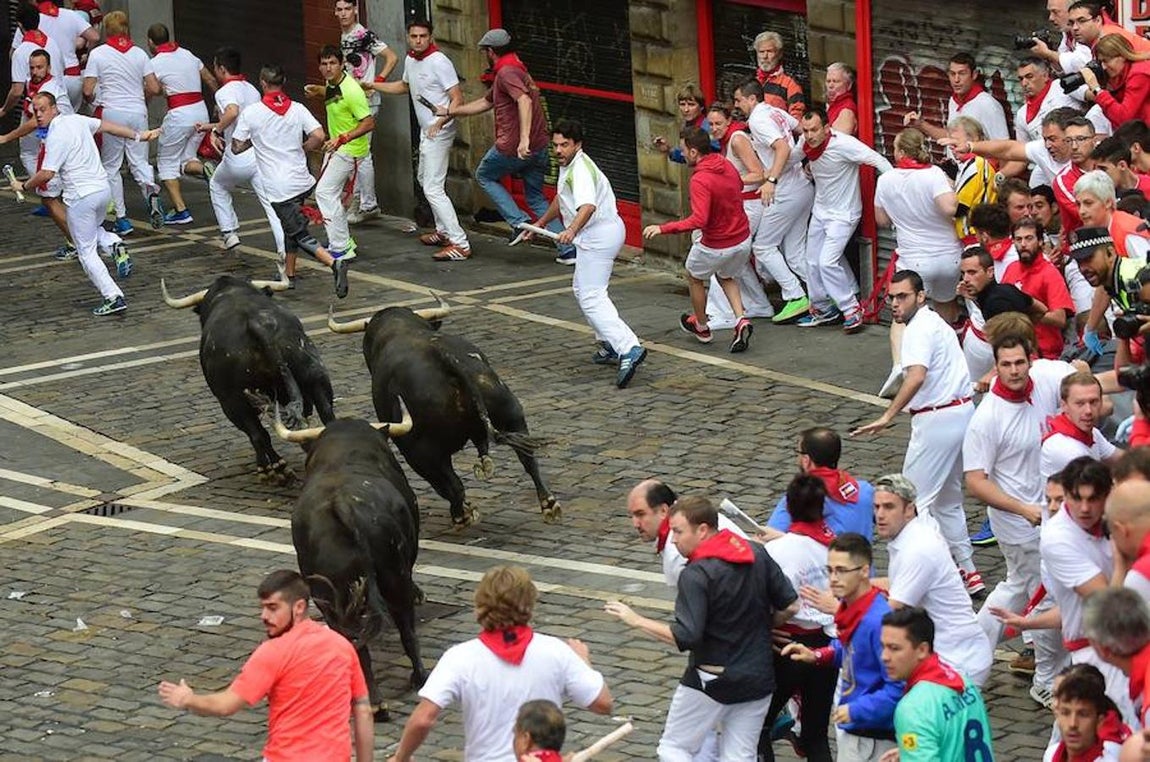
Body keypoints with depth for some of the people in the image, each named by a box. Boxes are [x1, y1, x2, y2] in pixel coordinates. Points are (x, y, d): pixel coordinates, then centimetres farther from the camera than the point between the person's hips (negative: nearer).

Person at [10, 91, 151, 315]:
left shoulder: (56, 136, -17)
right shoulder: (76, 120, 8)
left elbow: (46, 174, -19)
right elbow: (107, 126, 18)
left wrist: (23, 186, -3)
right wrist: (138, 136, 28)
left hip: (81, 197, -8)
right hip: (103, 188, 8)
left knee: (87, 252, 1)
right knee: (93, 230, 34)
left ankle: (113, 297, -6)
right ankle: (114, 244, 2)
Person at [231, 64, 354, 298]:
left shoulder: (251, 113, -7)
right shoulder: (297, 109, 1)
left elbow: (236, 147, -2)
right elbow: (318, 137, -8)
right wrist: (300, 150, 10)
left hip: (278, 187, -5)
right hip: (301, 180, 5)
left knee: (300, 234, -6)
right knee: (291, 226, 25)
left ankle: (334, 263, -28)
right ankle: (289, 274, 30)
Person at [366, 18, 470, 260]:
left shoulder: (439, 62, -20)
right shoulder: (411, 59, 8)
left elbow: (457, 99, -22)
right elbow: (404, 86, 29)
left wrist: (440, 122, -34)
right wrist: (372, 85, 26)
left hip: (439, 132, -10)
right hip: (426, 131, 10)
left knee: (433, 188, -14)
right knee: (424, 178, 25)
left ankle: (460, 244, -16)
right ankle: (443, 231, 40)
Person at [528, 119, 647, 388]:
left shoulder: (580, 169, -20)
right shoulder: (568, 166, 14)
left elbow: (588, 205, -39)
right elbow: (561, 200, 33)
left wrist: (571, 230, -54)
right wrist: (541, 223, 43)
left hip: (598, 236, -11)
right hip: (597, 235, 11)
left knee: (591, 297, -17)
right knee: (581, 288, 26)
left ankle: (629, 349, -31)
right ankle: (609, 345, 30)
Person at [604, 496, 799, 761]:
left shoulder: (696, 575, -19)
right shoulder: (758, 554, 1)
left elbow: (686, 637, -24)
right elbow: (790, 607, 4)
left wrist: (636, 620, -15)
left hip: (711, 681, -6)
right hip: (758, 678, 6)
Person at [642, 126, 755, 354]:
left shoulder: (700, 180, -28)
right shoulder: (727, 166, -3)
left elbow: (699, 220, -35)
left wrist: (662, 229, -32)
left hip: (716, 247, -7)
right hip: (743, 241, 7)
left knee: (694, 277, 23)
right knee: (725, 277, 32)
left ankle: (701, 327, 41)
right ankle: (741, 321, 9)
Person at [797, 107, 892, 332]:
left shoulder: (843, 144, -26)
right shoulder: (806, 144, -6)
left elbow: (878, 161, -27)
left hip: (842, 214, -7)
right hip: (820, 210, 7)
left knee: (828, 262, -18)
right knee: (813, 262, 12)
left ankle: (852, 310, -6)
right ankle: (821, 308, 28)